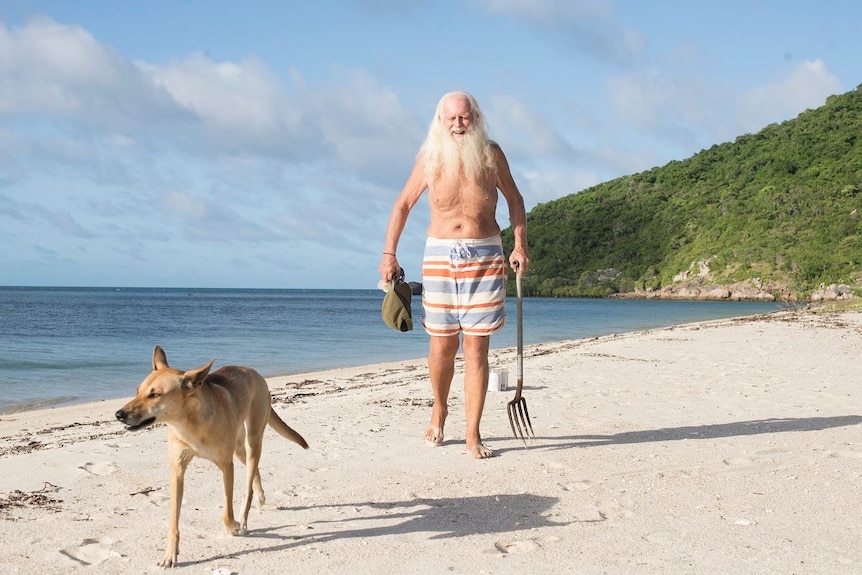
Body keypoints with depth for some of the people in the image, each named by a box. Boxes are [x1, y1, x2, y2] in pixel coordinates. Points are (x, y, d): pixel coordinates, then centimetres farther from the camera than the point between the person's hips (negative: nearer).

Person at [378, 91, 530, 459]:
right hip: (440, 254, 1)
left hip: (485, 256, 0)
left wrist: (520, 245, 3)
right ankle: (439, 410, 32)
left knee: (476, 349, -3)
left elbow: (514, 199, 13)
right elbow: (403, 205, 8)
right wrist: (389, 254, 3)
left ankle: (473, 434, 5)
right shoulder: (429, 158, 0)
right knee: (442, 346, 4)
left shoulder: (491, 154, 0)